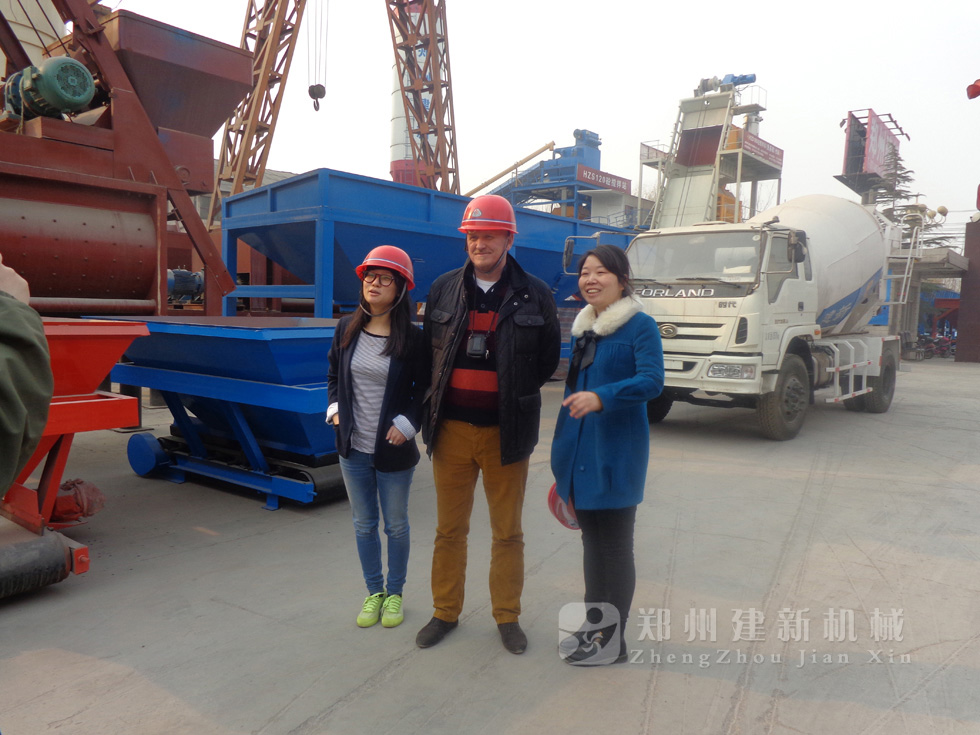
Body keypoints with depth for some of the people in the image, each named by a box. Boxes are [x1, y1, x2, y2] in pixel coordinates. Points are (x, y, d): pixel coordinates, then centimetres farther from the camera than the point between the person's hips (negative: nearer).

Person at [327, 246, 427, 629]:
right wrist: (335, 408, 3)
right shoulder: (347, 328, 1)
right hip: (353, 448, 4)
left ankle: (395, 594, 32)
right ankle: (374, 592, 34)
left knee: (395, 525, 13)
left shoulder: (411, 337, -11)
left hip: (393, 451, -3)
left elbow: (425, 389, -5)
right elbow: (333, 373, 15)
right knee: (364, 524, 16)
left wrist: (407, 423, -14)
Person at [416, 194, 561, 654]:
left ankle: (507, 617, 30)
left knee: (508, 533, 12)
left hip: (506, 433, -1)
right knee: (449, 529, 13)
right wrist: (451, 392, 11)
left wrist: (514, 394, 9)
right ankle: (445, 612, 31)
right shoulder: (444, 289, 3)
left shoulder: (535, 296, -3)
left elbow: (548, 358, 8)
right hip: (452, 430, 2)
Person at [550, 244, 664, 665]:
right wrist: (563, 450, 21)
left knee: (614, 545, 2)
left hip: (615, 453, -7)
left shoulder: (640, 326, -9)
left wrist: (601, 397, -36)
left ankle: (612, 642, 16)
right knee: (591, 540, 16)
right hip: (580, 451, 7)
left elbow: (652, 381, -21)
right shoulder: (582, 327, 13)